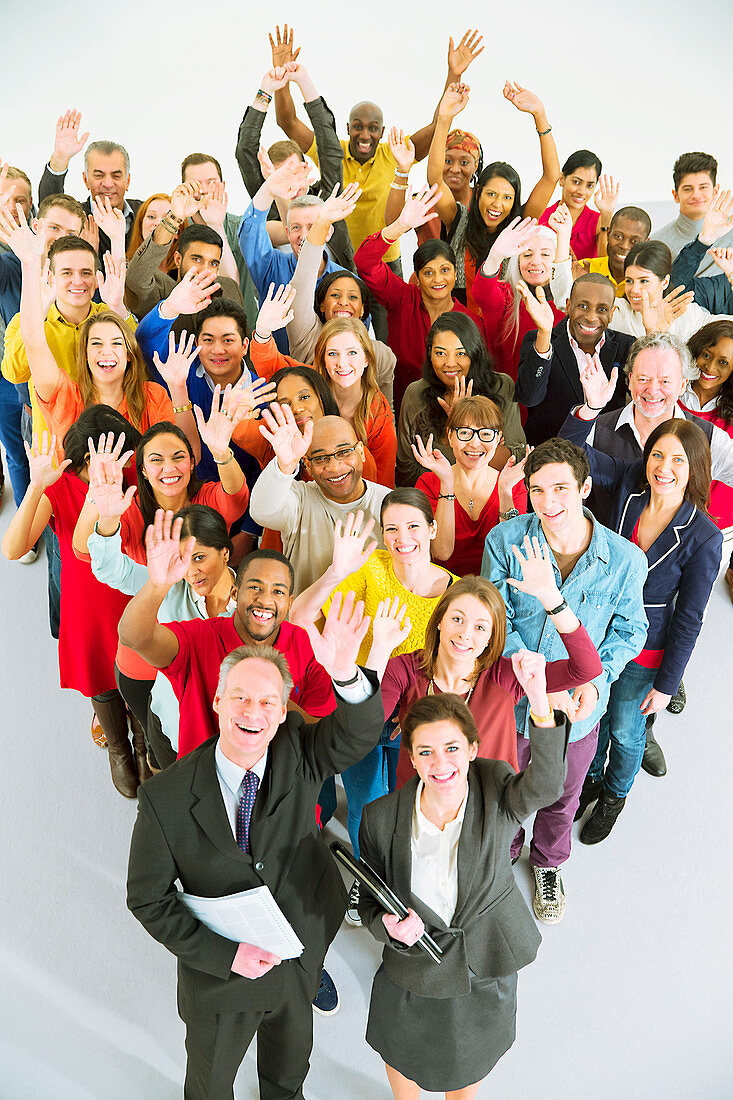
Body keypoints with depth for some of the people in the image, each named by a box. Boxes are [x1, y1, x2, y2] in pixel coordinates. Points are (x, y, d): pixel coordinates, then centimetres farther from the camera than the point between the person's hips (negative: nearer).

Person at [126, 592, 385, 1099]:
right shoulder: (166, 798, -26)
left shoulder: (297, 753, -20)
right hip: (218, 973, -2)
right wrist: (225, 955, -22)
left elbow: (359, 734, -37)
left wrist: (346, 672, -58)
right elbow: (148, 899, -15)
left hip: (299, 963, 3)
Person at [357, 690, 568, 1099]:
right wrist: (387, 925, -31)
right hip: (413, 967, 0)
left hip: (487, 969, 0)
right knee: (404, 1058, 28)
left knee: (470, 1065, 28)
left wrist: (540, 703, -63)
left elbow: (544, 785, -45)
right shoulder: (382, 817, -21)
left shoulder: (496, 792, -22)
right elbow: (371, 900, -7)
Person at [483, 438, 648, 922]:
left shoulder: (625, 559, -19)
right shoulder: (505, 541, -20)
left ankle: (549, 863, 60)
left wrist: (597, 682, -19)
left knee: (562, 796, 27)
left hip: (580, 708, 1)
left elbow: (629, 630, -4)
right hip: (510, 700, 0)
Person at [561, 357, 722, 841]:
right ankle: (590, 778, 53)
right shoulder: (630, 484, -15)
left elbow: (688, 619, -15)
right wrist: (591, 407, -38)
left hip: (644, 650, -3)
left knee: (625, 729, 19)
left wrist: (666, 684, -9)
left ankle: (616, 793, 51)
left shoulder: (703, 537, -23)